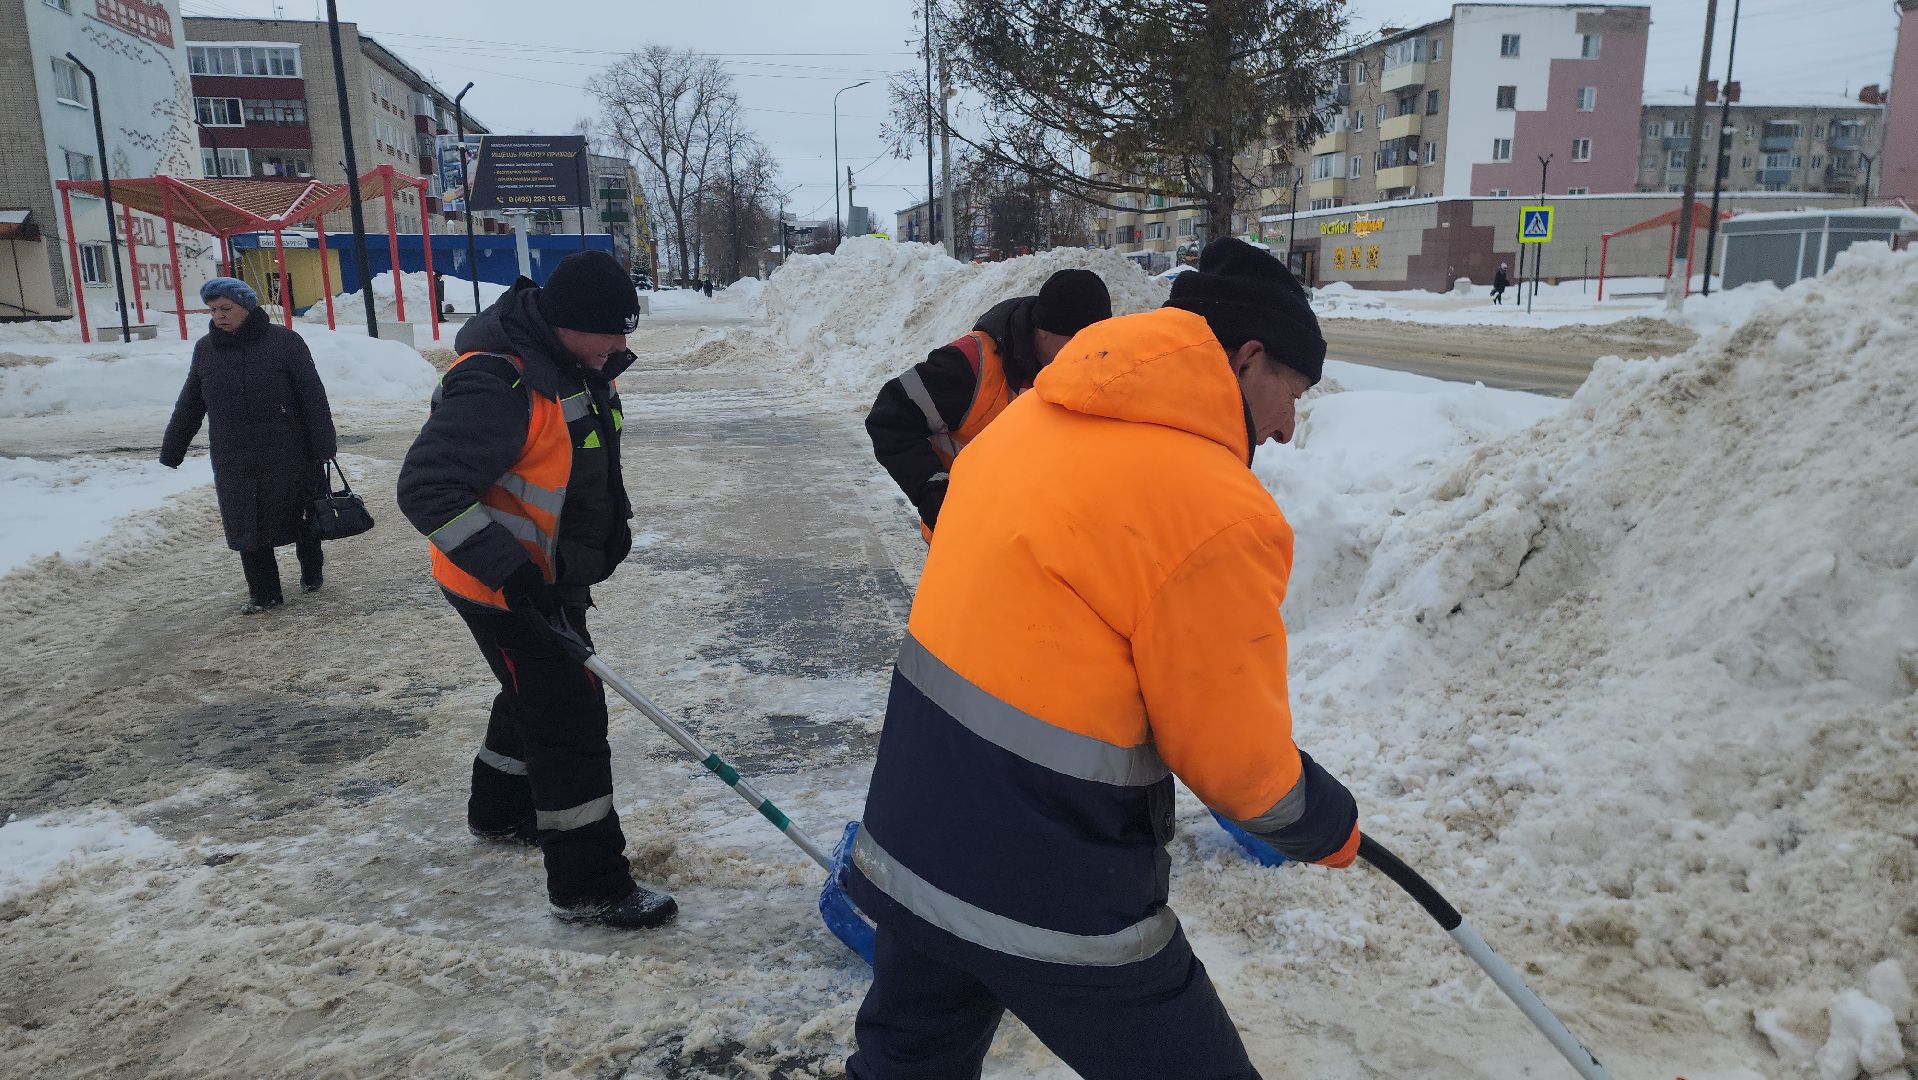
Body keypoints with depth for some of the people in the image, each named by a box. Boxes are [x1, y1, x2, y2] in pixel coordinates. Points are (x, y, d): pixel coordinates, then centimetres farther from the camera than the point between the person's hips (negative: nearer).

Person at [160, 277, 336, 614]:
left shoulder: (284, 341, -6)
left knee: (300, 516, 7)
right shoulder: (205, 349, 7)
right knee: (246, 526, 3)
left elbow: (313, 396, -7)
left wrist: (323, 446, -10)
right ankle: (263, 593, 12)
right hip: (234, 461, 4)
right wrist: (171, 451, 16)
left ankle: (312, 572, 32)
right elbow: (189, 406, 15)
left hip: (286, 456, -4)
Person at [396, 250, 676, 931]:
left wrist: (612, 521, 11)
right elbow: (428, 490, -32)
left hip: (553, 578, 10)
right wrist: (510, 569, -34)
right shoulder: (496, 384, -29)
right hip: (500, 588, -10)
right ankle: (588, 886, 5)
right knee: (571, 720, -6)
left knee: (536, 696, 25)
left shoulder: (578, 365, 2)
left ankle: (498, 812, 49)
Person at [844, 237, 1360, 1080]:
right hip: (1050, 903, -7)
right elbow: (1241, 759, -11)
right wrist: (1328, 827, 8)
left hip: (909, 845, 8)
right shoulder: (1216, 513, -20)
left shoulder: (1027, 418, 2)